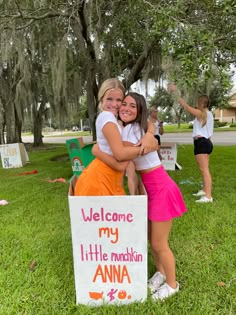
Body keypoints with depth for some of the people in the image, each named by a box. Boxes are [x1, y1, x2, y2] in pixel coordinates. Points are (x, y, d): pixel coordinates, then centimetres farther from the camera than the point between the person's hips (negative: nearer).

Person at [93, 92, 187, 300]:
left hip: (162, 189, -9)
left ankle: (172, 284, 32)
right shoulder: (130, 128, 7)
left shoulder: (132, 130, -21)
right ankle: (161, 273, 45)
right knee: (151, 238, 21)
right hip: (152, 189, 9)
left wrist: (97, 152, -16)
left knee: (159, 244, 7)